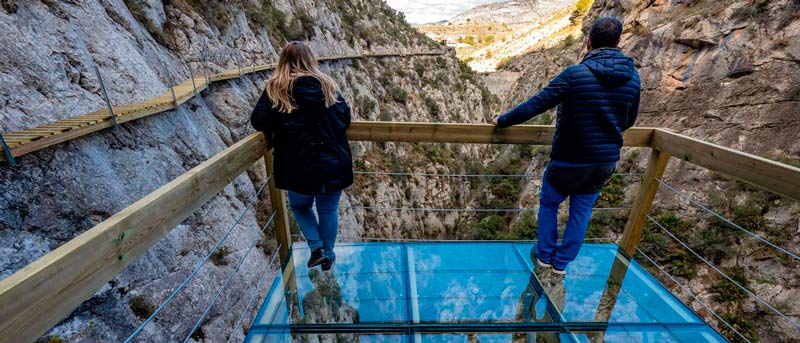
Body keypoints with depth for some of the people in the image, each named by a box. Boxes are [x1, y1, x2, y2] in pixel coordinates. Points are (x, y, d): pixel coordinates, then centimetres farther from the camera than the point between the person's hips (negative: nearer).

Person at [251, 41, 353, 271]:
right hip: (333, 163, 2)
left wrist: (281, 126, 14)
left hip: (299, 167, -1)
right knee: (328, 210, 18)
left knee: (299, 205, 25)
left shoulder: (275, 88, -1)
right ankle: (328, 255, 32)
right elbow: (345, 119, 6)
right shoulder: (326, 84, 3)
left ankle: (316, 247, 15)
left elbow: (258, 121, -5)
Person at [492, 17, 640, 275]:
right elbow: (629, 121, 12)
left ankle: (545, 255, 32)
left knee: (548, 204, 18)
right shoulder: (632, 77, 0)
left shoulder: (575, 74, -19)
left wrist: (502, 121, -6)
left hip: (570, 161, -5)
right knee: (581, 212, 18)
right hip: (606, 161, 5)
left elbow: (534, 105, -19)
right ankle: (561, 262, 33)